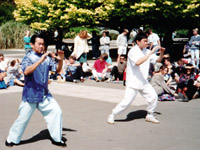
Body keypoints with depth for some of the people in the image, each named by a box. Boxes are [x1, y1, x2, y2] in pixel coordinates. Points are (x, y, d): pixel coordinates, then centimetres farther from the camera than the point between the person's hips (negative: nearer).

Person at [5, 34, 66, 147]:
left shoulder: (47, 58, 4)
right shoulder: (28, 58, -11)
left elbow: (57, 69, 7)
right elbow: (26, 71, -29)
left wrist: (60, 60, -12)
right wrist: (40, 61, -38)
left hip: (45, 95, 5)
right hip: (31, 95, -5)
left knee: (57, 112, 0)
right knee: (23, 118, 3)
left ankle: (56, 138, 15)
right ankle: (12, 139, 24)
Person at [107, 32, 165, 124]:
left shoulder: (146, 51, 6)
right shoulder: (133, 51, -15)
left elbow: (158, 60, 10)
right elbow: (138, 62, -34)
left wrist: (161, 53, -10)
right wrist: (151, 53, -32)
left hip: (143, 81, 7)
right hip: (133, 82, -7)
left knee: (153, 97, 1)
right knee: (126, 102, -9)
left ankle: (149, 116, 21)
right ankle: (112, 116, 9)